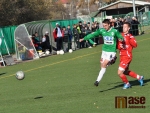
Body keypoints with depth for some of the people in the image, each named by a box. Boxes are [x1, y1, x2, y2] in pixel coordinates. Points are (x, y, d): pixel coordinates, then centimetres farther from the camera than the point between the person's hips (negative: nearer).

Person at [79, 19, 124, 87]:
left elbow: (121, 38, -1)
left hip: (111, 51, -5)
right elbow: (93, 34, 0)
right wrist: (84, 38, -3)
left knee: (104, 64, -13)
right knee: (102, 66, 1)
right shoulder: (102, 30, 0)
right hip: (104, 50, 5)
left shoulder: (114, 31, -10)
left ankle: (98, 80, -14)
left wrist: (121, 39, -24)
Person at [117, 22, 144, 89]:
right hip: (122, 56, 8)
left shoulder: (130, 36, -11)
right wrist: (120, 46, -12)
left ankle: (127, 84, 14)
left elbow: (135, 45, -25)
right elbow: (117, 45, 10)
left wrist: (129, 39, -34)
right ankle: (139, 77, 40)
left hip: (127, 56, -8)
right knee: (125, 72, 21)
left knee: (120, 72, -11)